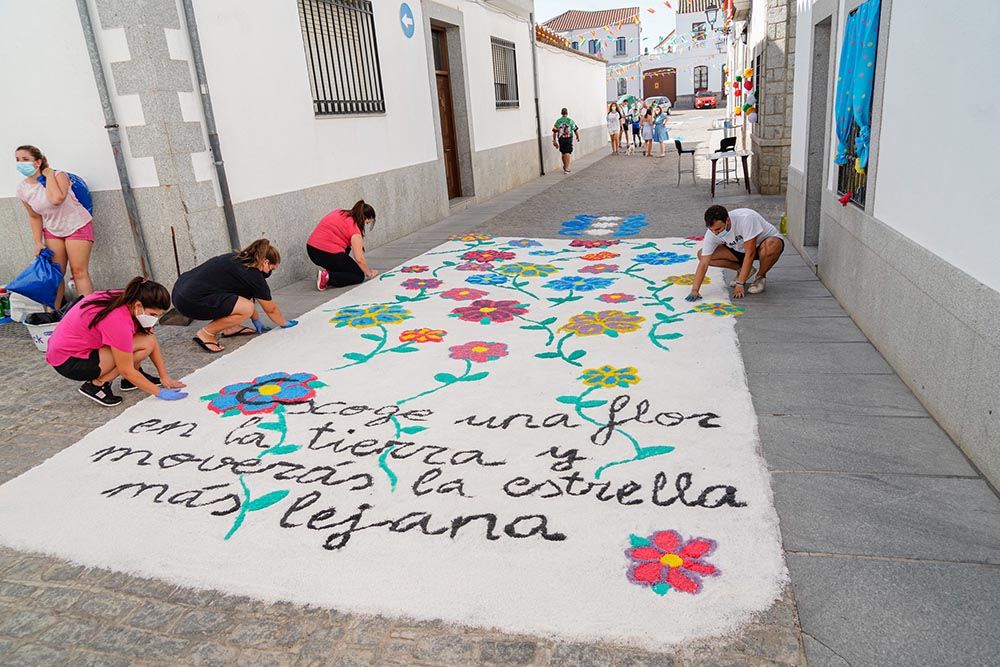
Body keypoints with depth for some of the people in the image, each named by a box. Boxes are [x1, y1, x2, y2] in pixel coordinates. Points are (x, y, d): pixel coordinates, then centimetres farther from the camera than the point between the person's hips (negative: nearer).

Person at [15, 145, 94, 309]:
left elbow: (57, 199, -39)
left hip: (77, 226, -5)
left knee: (79, 272, -8)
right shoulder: (22, 189, -4)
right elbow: (34, 217, 7)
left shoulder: (59, 175, -19)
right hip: (52, 231, 5)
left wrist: (49, 175, -26)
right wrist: (38, 242, 1)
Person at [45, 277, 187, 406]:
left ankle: (131, 379, 7)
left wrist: (165, 377, -2)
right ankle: (97, 385, -11)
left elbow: (153, 341, 0)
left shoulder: (130, 300, -9)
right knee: (145, 344, -21)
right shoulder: (119, 321, -32)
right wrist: (159, 392, -17)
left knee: (147, 335, -6)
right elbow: (126, 370, -23)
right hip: (67, 362, -8)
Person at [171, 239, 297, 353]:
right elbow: (271, 309, 6)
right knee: (246, 309, -17)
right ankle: (206, 333, -5)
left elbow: (247, 298, 28)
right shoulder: (254, 276, -8)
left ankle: (230, 328, 18)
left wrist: (256, 321, 34)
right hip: (189, 302, -10)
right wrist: (285, 323, 23)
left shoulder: (238, 259, 15)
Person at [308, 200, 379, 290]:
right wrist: (369, 273, 3)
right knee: (359, 276, 7)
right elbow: (359, 259, -13)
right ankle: (328, 277, -11)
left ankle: (332, 270, 17)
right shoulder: (354, 228, -9)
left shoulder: (340, 213, 13)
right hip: (327, 255, -8)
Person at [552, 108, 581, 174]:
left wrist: (554, 140, 6)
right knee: (567, 153, -2)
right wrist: (578, 137, 17)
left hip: (561, 139, 3)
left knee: (563, 153, 17)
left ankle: (565, 166, 32)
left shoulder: (558, 121, 2)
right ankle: (566, 168, -9)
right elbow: (576, 130, 1)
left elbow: (554, 131, 0)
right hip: (569, 139, -3)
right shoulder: (570, 120, -2)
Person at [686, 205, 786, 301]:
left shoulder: (746, 218, -37)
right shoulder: (711, 233, -22)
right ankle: (744, 270, 4)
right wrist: (695, 290, -32)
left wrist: (740, 283, -32)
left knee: (771, 246, -42)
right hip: (740, 249, 5)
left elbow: (750, 254, -34)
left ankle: (760, 277, -10)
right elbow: (703, 263, -21)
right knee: (701, 254, -14)